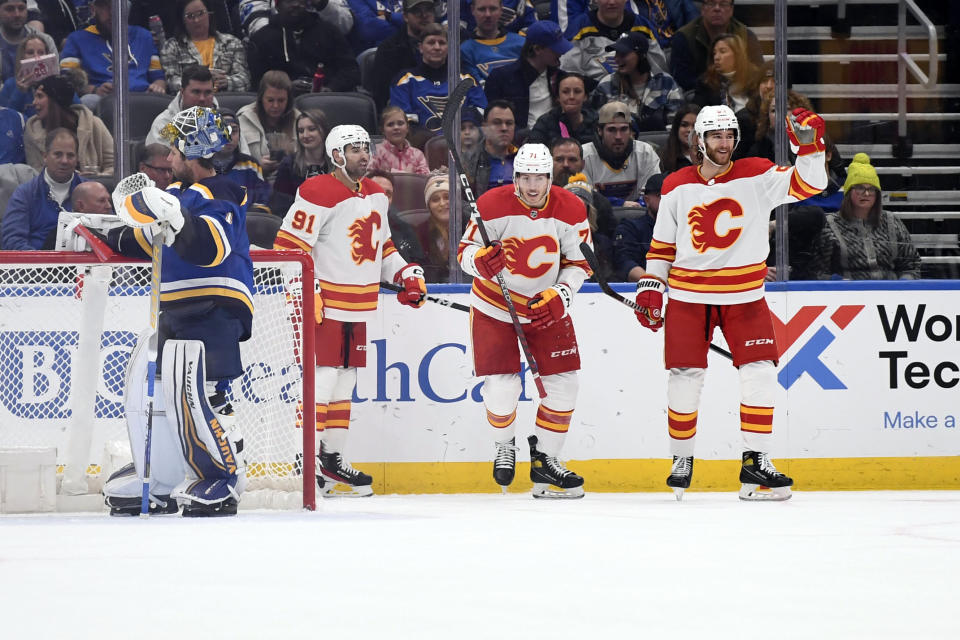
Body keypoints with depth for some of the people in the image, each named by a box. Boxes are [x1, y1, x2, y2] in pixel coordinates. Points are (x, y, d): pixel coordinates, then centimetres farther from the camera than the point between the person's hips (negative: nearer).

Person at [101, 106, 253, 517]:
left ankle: (225, 479, -8)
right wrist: (110, 239, 27)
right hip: (180, 312, 10)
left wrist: (173, 215, -42)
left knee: (196, 394, -17)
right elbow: (155, 240, 30)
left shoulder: (217, 197, -14)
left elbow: (211, 248, -31)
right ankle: (160, 477, 20)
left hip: (214, 313, -10)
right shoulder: (183, 191, 16)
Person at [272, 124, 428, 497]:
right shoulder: (318, 194, -15)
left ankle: (332, 459, 20)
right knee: (321, 377, -12)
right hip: (324, 305, -9)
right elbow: (289, 246, -18)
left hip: (358, 310, 9)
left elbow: (381, 246, 25)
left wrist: (407, 275, 12)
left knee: (345, 380, 12)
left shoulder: (375, 196, 13)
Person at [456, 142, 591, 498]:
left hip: (547, 307, 3)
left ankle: (545, 460, 14)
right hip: (495, 305, -3)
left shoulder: (571, 211, -11)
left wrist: (560, 296, -18)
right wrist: (480, 259, -34)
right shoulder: (492, 206, -18)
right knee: (501, 386, -12)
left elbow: (578, 264, -2)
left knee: (563, 384, -2)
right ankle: (504, 448, 18)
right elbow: (465, 251, -11)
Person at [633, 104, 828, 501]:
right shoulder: (677, 187, 3)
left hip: (744, 295, 0)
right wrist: (650, 287, 3)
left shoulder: (756, 176, -1)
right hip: (688, 295, 0)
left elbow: (807, 185, -10)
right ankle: (681, 460, 16)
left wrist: (809, 145, -24)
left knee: (759, 373, -10)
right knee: (685, 377, -2)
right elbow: (662, 245, 11)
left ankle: (755, 463, -4)